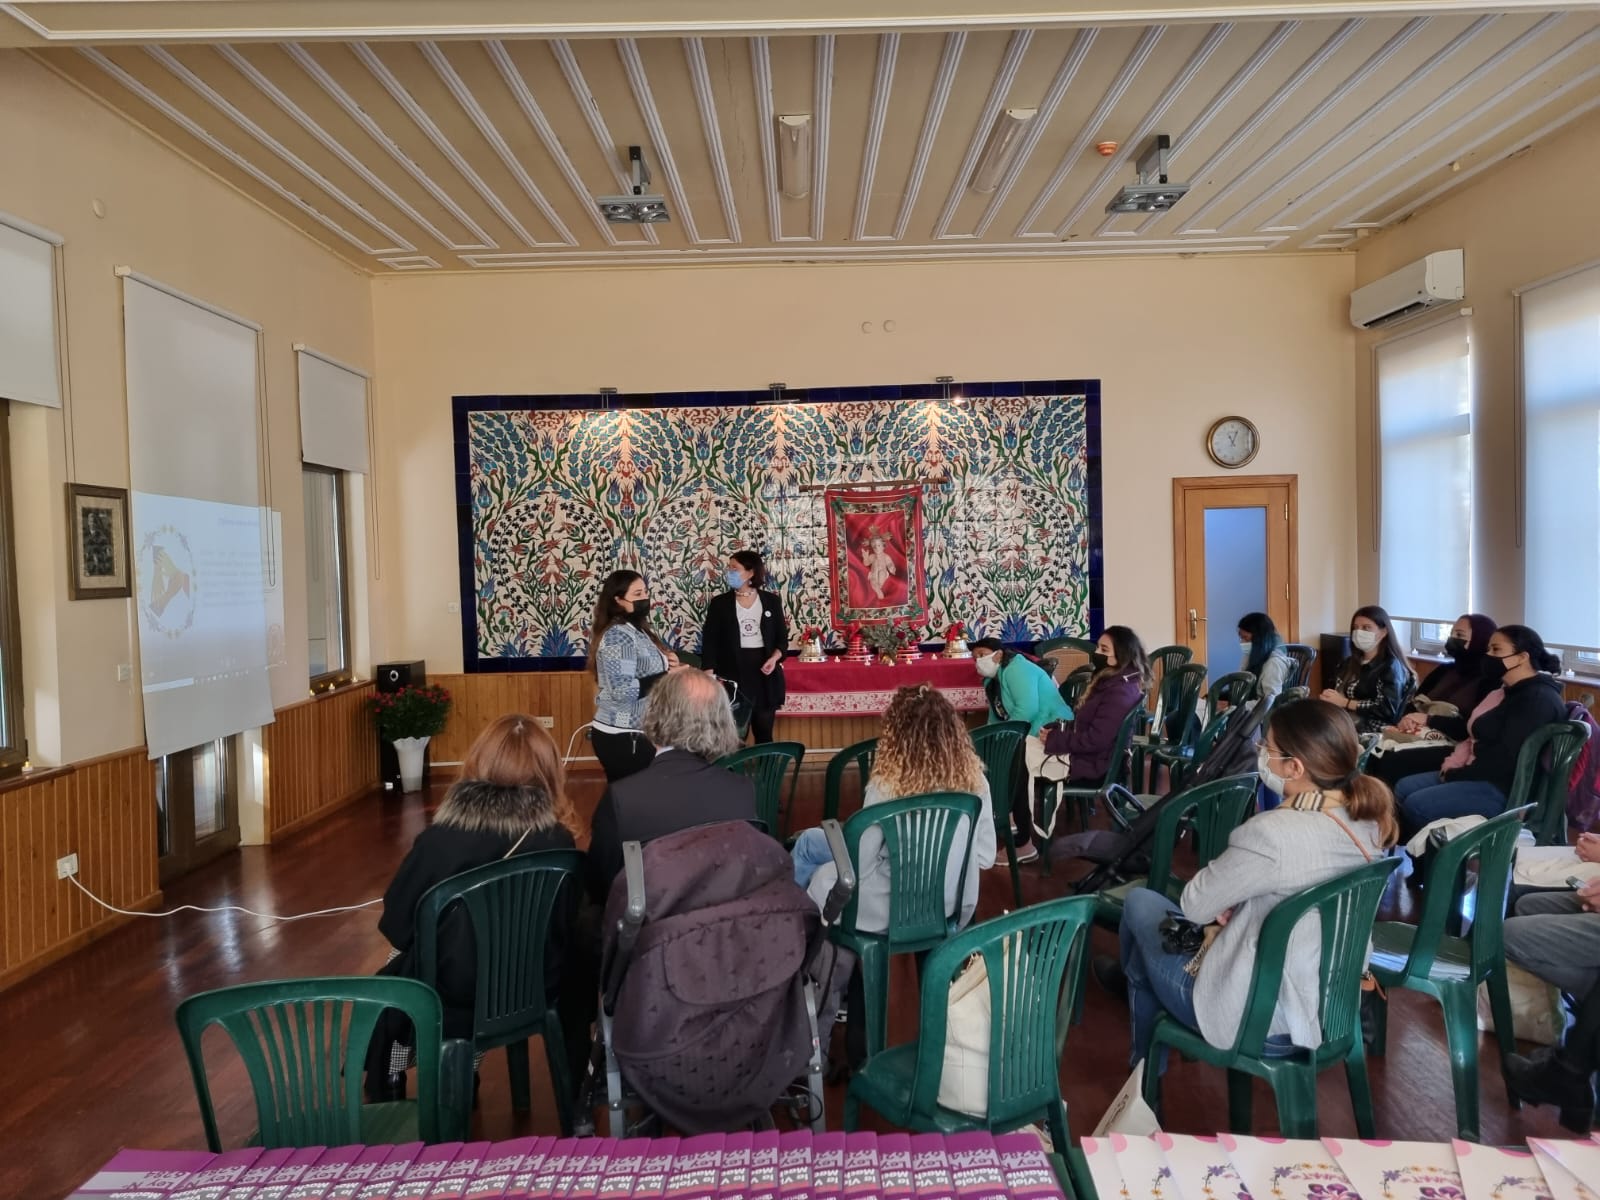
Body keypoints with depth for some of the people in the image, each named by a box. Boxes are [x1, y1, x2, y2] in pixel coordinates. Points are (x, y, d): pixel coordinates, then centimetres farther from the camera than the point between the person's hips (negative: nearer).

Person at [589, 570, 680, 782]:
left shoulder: (636, 629, 12)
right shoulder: (618, 635, -17)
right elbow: (621, 691, -26)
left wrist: (664, 664, 5)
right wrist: (670, 677, -23)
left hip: (632, 733, 10)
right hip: (623, 738, -10)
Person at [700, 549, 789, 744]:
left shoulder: (771, 601, 6)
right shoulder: (719, 603, 3)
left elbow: (782, 638, 9)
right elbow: (709, 641, -1)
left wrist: (774, 658, -11)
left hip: (765, 674, 1)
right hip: (733, 673, -1)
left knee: (764, 733, 8)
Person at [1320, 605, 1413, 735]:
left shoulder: (1391, 666, -1)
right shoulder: (1350, 662, 21)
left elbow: (1387, 709, -13)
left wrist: (1345, 703, -11)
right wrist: (1329, 698, -4)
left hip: (1373, 731, -6)